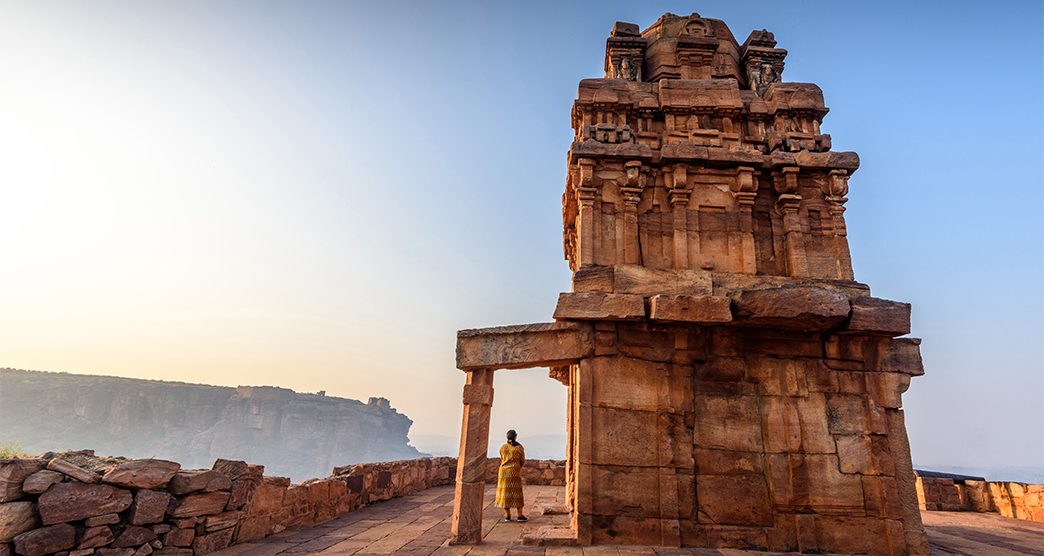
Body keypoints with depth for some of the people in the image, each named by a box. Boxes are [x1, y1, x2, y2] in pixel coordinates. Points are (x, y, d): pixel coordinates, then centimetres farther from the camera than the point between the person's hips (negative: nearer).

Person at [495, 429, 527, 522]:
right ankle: (520, 515, 7)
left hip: (504, 471, 2)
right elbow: (522, 461, 4)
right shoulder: (519, 447, -4)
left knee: (505, 492, 7)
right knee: (516, 492, 4)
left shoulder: (502, 447, 3)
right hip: (515, 472, -2)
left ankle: (507, 515, 9)